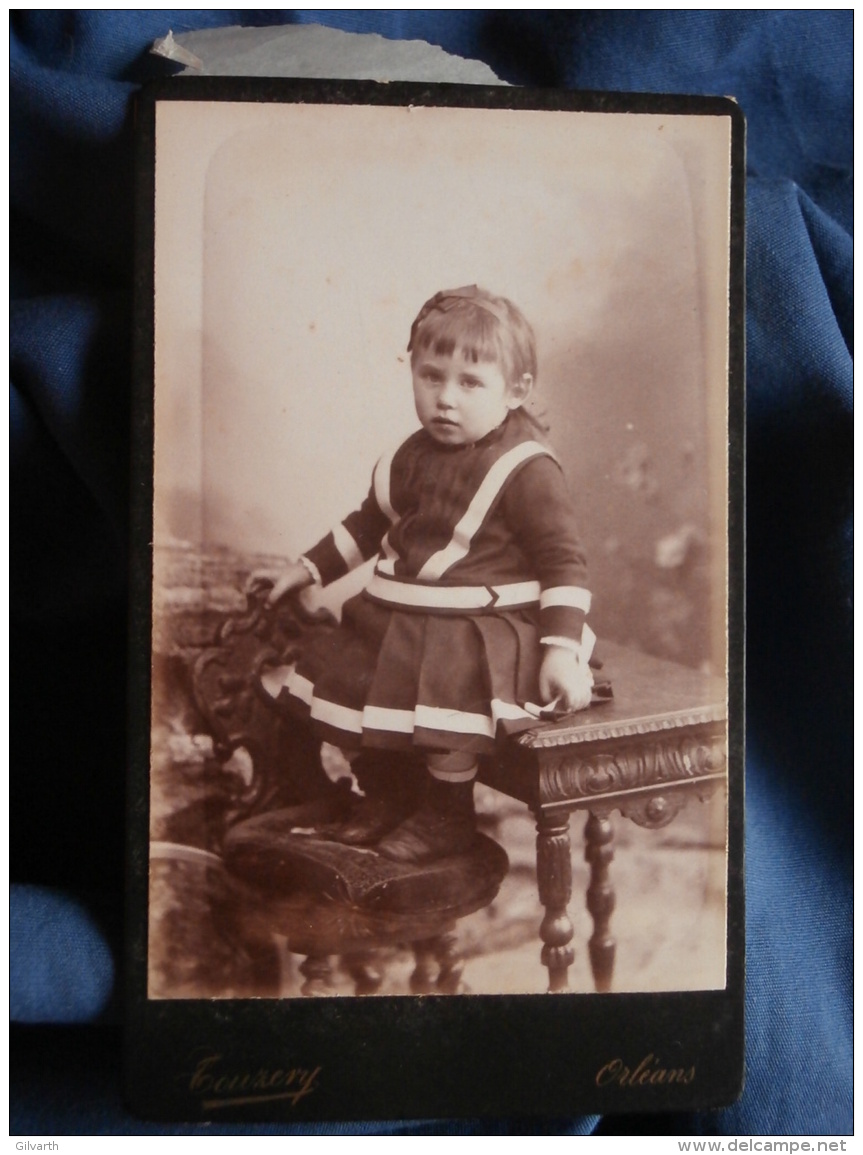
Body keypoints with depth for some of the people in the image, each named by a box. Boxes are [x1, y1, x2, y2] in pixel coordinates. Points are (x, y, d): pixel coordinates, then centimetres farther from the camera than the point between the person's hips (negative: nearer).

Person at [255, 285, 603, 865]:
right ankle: (387, 794, 27)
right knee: (338, 678, 5)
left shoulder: (527, 469, -13)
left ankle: (449, 815, -3)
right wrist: (309, 568, 24)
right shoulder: (416, 454, 9)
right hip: (396, 619, 8)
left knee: (443, 690, -31)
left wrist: (562, 650, -22)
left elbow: (564, 560, -14)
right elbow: (371, 520, 24)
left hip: (478, 629, -8)